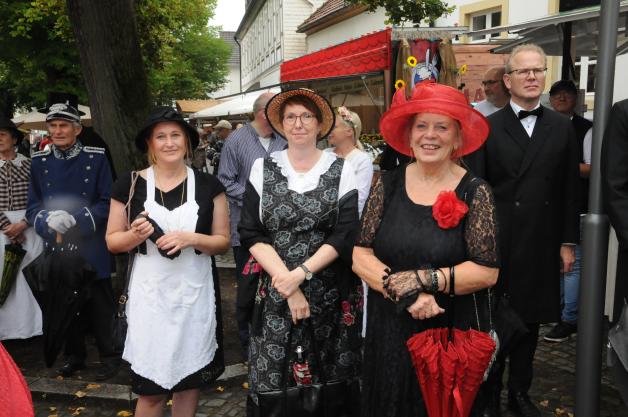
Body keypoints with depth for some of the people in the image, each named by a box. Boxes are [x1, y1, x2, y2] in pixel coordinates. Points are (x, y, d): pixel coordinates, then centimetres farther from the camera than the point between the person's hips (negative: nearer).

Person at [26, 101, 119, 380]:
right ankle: (75, 356, 32)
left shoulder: (96, 158, -5)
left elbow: (108, 203, -7)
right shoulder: (39, 161, 4)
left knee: (100, 307, 6)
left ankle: (109, 357, 23)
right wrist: (48, 219, -19)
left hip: (92, 250, -3)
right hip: (57, 249, 3)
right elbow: (32, 207, 3)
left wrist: (75, 218, -20)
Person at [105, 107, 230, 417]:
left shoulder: (208, 185, 2)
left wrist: (191, 238, -16)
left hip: (194, 292, 1)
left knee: (189, 380, 12)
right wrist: (136, 234, -15)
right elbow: (112, 241, 6)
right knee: (150, 388, 3)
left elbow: (223, 241, 3)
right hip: (150, 293, -1)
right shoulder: (130, 185, 0)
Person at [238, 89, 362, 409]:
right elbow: (251, 234, -2)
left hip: (331, 294, 0)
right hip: (275, 294, 1)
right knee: (270, 381, 2)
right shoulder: (263, 168, 4)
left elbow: (345, 235, -5)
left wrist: (301, 273, -16)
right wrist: (288, 283, -11)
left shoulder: (341, 169, 1)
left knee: (331, 380, 6)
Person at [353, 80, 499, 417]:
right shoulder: (387, 184, -1)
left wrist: (422, 279, -19)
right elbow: (360, 255, -5)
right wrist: (403, 292, -19)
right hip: (390, 332, 2)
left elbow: (487, 272, -12)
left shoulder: (475, 192, -8)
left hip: (454, 335, -2)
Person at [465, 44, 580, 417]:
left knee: (530, 321, 13)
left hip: (541, 246, 3)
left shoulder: (562, 128, 6)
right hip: (497, 243, -2)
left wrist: (568, 242, 3)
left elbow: (570, 189, 6)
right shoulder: (487, 128, -2)